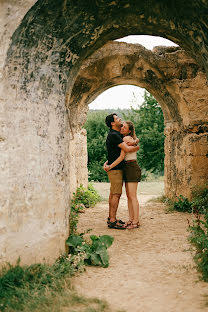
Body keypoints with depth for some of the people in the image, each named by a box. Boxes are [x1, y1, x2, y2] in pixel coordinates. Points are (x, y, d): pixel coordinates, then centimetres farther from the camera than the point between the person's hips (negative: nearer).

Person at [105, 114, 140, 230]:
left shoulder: (117, 134, 15)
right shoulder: (113, 135, -17)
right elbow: (127, 149, -22)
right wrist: (137, 147, -4)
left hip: (116, 168, 10)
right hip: (115, 168, -10)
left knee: (113, 193, 12)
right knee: (116, 194, -11)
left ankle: (111, 217, 19)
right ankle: (112, 221, -10)